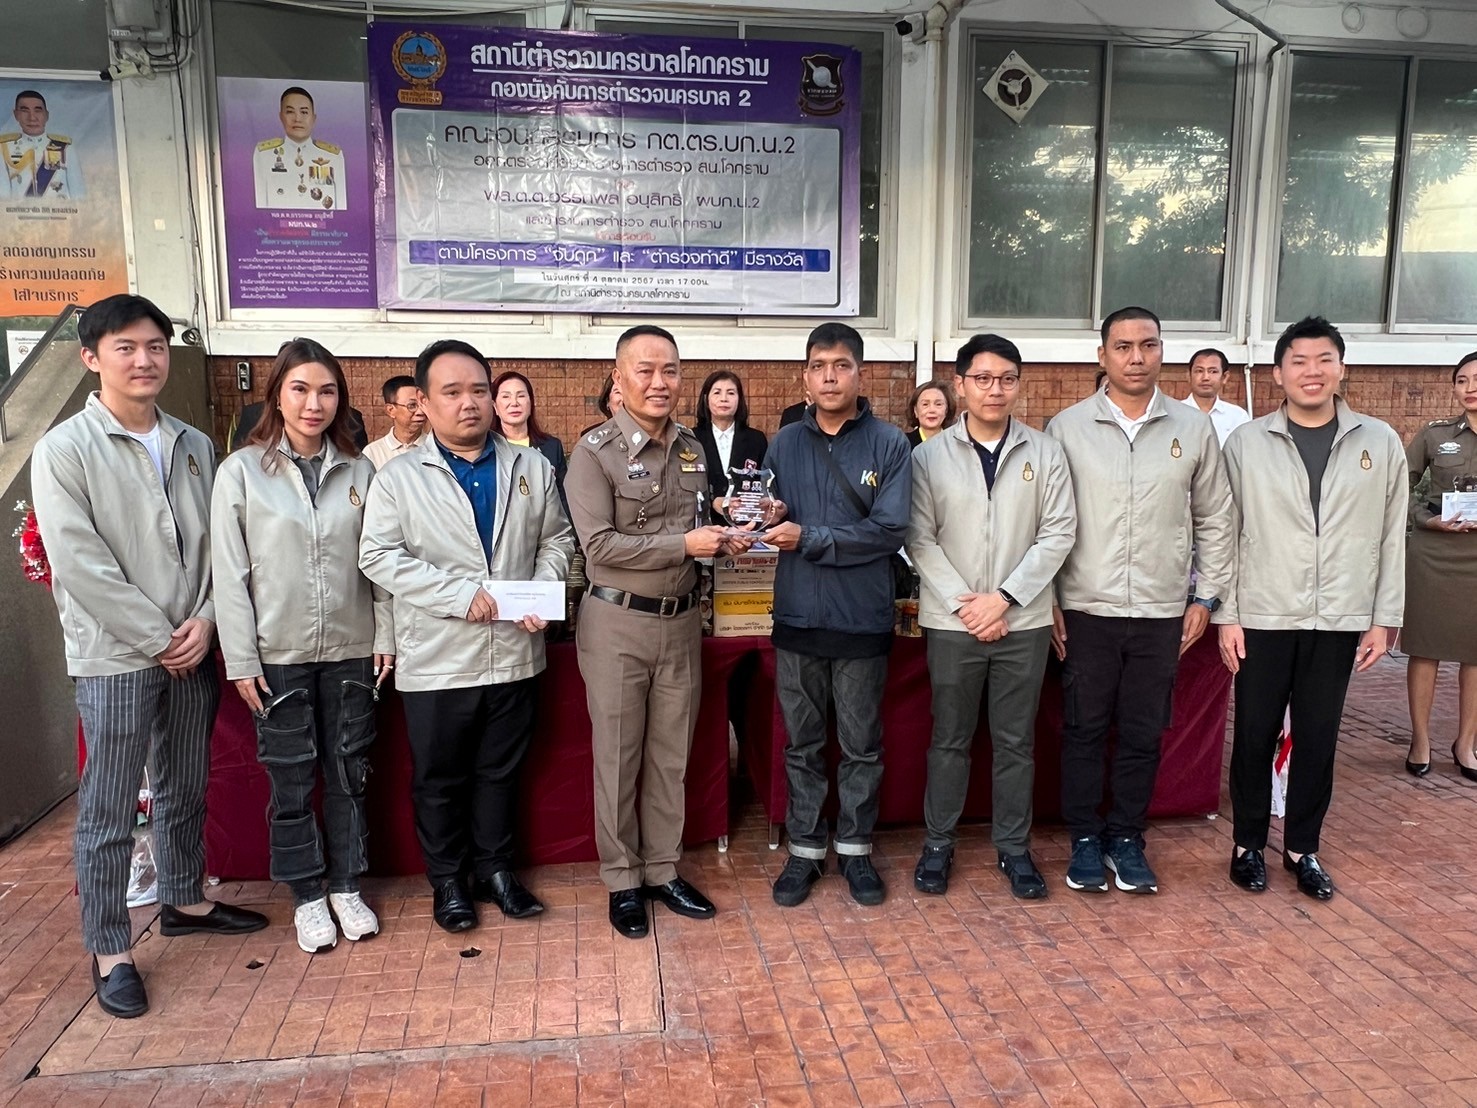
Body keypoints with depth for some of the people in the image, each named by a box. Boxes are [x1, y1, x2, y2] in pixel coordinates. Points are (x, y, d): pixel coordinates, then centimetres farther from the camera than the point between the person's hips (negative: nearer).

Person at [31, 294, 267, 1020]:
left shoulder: (195, 446, 7)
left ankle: (183, 902, 36)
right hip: (114, 656, -5)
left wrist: (205, 621, -8)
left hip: (192, 651, 5)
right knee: (108, 811, 4)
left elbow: (216, 543, 7)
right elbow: (79, 564, -14)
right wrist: (158, 640, -13)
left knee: (186, 789, 18)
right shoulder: (64, 449, -8)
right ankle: (109, 952, 16)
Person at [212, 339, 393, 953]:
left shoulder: (359, 471, 2)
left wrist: (385, 636, 0)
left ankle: (346, 886, 28)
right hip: (278, 655, -2)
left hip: (351, 650, 2)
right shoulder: (241, 471, -5)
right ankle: (307, 895, 26)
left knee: (350, 774, 11)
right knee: (292, 782, 9)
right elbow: (229, 573, -6)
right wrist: (241, 661, -8)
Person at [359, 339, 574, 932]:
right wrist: (461, 594, -19)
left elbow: (556, 540, 9)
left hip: (515, 654, 3)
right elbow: (379, 557, -11)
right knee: (439, 778, 12)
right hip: (438, 659, -2)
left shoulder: (532, 468, 6)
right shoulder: (398, 478, -4)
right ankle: (448, 880, 30)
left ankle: (495, 868, 34)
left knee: (501, 771, 16)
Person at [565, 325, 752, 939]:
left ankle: (663, 870, 29)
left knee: (671, 754, 14)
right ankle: (622, 880, 23)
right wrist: (685, 545, -19)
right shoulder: (595, 452, -11)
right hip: (617, 623, -5)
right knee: (618, 756, 7)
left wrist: (722, 538, -3)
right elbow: (599, 545, -18)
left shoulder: (692, 449, 8)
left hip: (682, 619, 5)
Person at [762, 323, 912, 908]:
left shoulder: (889, 444, -4)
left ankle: (855, 847, 28)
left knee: (861, 744, 11)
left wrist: (809, 538, -16)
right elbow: (771, 525, 2)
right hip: (797, 616, 2)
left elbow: (889, 531, -14)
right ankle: (805, 848, 27)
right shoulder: (784, 444, 5)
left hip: (863, 618, -2)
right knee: (803, 744, 12)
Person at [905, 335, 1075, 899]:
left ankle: (1014, 847, 25)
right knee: (949, 740, 10)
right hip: (952, 623, -1)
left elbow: (1058, 533, -3)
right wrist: (964, 602, -11)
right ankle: (938, 843, 24)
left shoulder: (1045, 453, 1)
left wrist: (1003, 597, -11)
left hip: (1024, 622, 1)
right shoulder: (929, 455, -1)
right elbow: (920, 540, -4)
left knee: (1016, 741, 11)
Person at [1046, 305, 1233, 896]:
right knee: (1084, 729, 8)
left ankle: (1126, 837, 27)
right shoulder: (1067, 427, -2)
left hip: (1162, 612, 2)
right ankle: (1085, 839, 24)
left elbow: (1214, 520, 9)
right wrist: (1047, 600, -4)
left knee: (1143, 733, 11)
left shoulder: (1193, 429, 3)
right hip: (1085, 610, -1)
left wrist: (1206, 597, 6)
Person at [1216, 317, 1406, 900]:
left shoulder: (1380, 442, 2)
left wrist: (1384, 619, 3)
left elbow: (1391, 537, 5)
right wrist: (1226, 615, -4)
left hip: (1339, 620, 1)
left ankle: (1302, 848, 26)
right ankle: (1248, 844, 24)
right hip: (1264, 617, -1)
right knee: (1254, 736, 7)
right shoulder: (1246, 442, -2)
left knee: (1317, 738, 10)